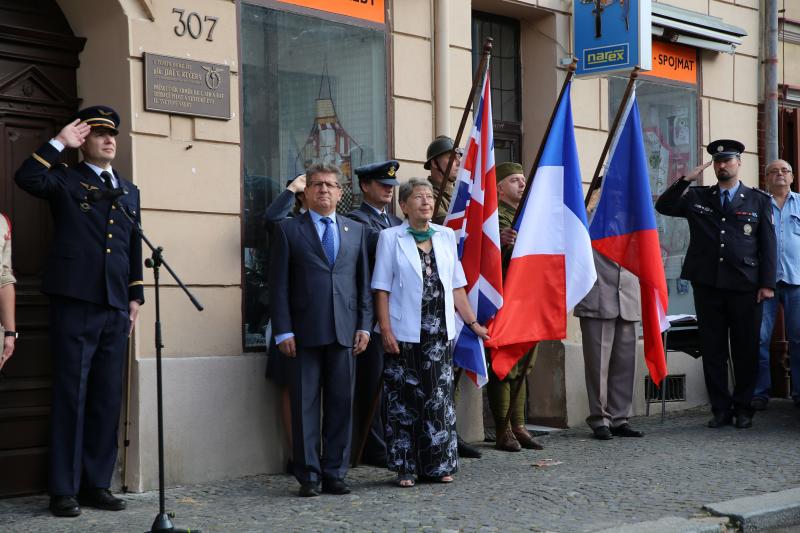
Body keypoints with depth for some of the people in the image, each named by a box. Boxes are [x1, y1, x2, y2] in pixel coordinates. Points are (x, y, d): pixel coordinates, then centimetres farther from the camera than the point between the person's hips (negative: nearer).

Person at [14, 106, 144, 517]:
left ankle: (97, 484, 14)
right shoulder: (65, 180, 4)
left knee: (107, 398, 6)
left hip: (115, 309, 5)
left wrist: (135, 297, 13)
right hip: (74, 303, -5)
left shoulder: (129, 190, 19)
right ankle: (63, 490, 2)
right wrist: (60, 143, -11)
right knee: (71, 395, -3)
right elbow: (27, 178, -18)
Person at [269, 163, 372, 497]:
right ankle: (309, 476, 6)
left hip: (344, 331, 3)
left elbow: (364, 282, 14)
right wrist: (283, 331, -7)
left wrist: (364, 325, 4)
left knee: (341, 404, 5)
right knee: (305, 406, 0)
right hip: (304, 332, -3)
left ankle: (335, 473, 13)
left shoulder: (356, 231, 15)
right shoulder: (289, 230, 4)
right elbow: (278, 285, 0)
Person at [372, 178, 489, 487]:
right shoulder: (390, 238, 0)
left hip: (440, 332, 3)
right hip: (405, 333, -3)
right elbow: (382, 289, -3)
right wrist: (386, 330, -10)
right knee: (405, 399, 0)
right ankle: (405, 467, 9)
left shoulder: (446, 236, 11)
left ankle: (438, 464, 13)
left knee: (439, 398, 4)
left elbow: (457, 286, 14)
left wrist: (473, 323, 11)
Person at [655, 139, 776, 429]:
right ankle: (721, 408, 10)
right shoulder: (697, 197, 12)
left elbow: (768, 243, 4)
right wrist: (685, 180, -7)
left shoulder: (759, 200, 7)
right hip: (707, 286, 2)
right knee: (712, 349, 3)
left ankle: (743, 408, 13)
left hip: (745, 286, -1)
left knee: (746, 350, 2)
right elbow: (663, 206, 3)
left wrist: (767, 283, -3)